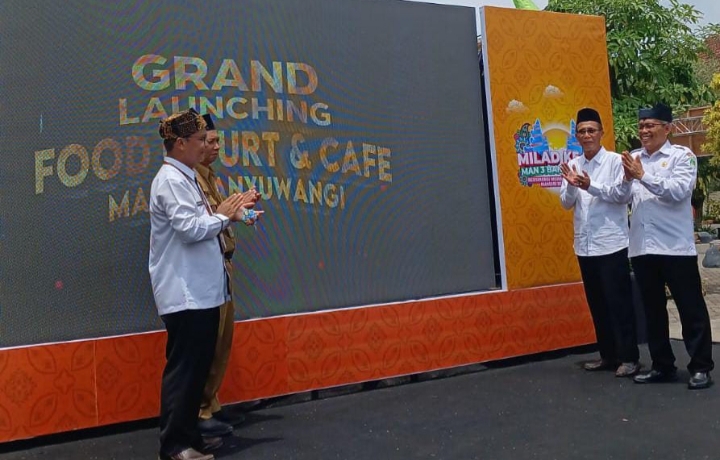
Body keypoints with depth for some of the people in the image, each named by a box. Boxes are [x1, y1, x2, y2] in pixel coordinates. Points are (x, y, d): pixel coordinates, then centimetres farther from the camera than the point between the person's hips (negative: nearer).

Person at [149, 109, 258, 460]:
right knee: (183, 368, -3)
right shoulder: (171, 180, -14)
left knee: (198, 366, 15)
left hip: (201, 290, 10)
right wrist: (223, 216, -8)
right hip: (185, 293, -10)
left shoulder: (185, 178, 16)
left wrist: (228, 215, 7)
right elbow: (189, 229, -23)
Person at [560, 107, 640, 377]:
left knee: (619, 302, 0)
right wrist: (571, 186, -13)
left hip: (611, 244, -5)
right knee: (597, 304, 12)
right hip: (584, 246, 5)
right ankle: (608, 355, 22)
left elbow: (624, 194, -12)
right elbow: (566, 203, 7)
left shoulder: (615, 161, -3)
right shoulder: (573, 165, 10)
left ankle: (629, 357, 10)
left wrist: (590, 186, -22)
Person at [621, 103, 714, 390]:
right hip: (642, 247, 5)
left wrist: (643, 176, -17)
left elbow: (679, 191, -16)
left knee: (691, 309, 4)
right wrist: (627, 179, -10)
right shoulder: (633, 158, 12)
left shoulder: (682, 156, 0)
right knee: (653, 310, 13)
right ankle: (662, 366, 25)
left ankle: (701, 367, 14)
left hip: (675, 247, -5)